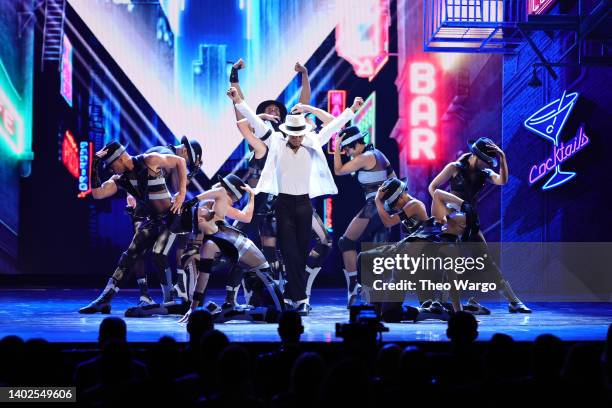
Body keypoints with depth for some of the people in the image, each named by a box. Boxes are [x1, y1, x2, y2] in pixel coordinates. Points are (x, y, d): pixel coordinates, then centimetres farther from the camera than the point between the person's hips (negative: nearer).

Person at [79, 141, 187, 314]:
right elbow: (97, 194, -9)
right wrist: (94, 169, -16)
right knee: (128, 256, 3)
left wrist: (182, 193, -13)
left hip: (171, 217, -7)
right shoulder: (119, 178, 1)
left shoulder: (150, 161, -17)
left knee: (158, 255, -21)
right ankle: (104, 301, 4)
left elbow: (180, 161, -9)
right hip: (152, 220, 7)